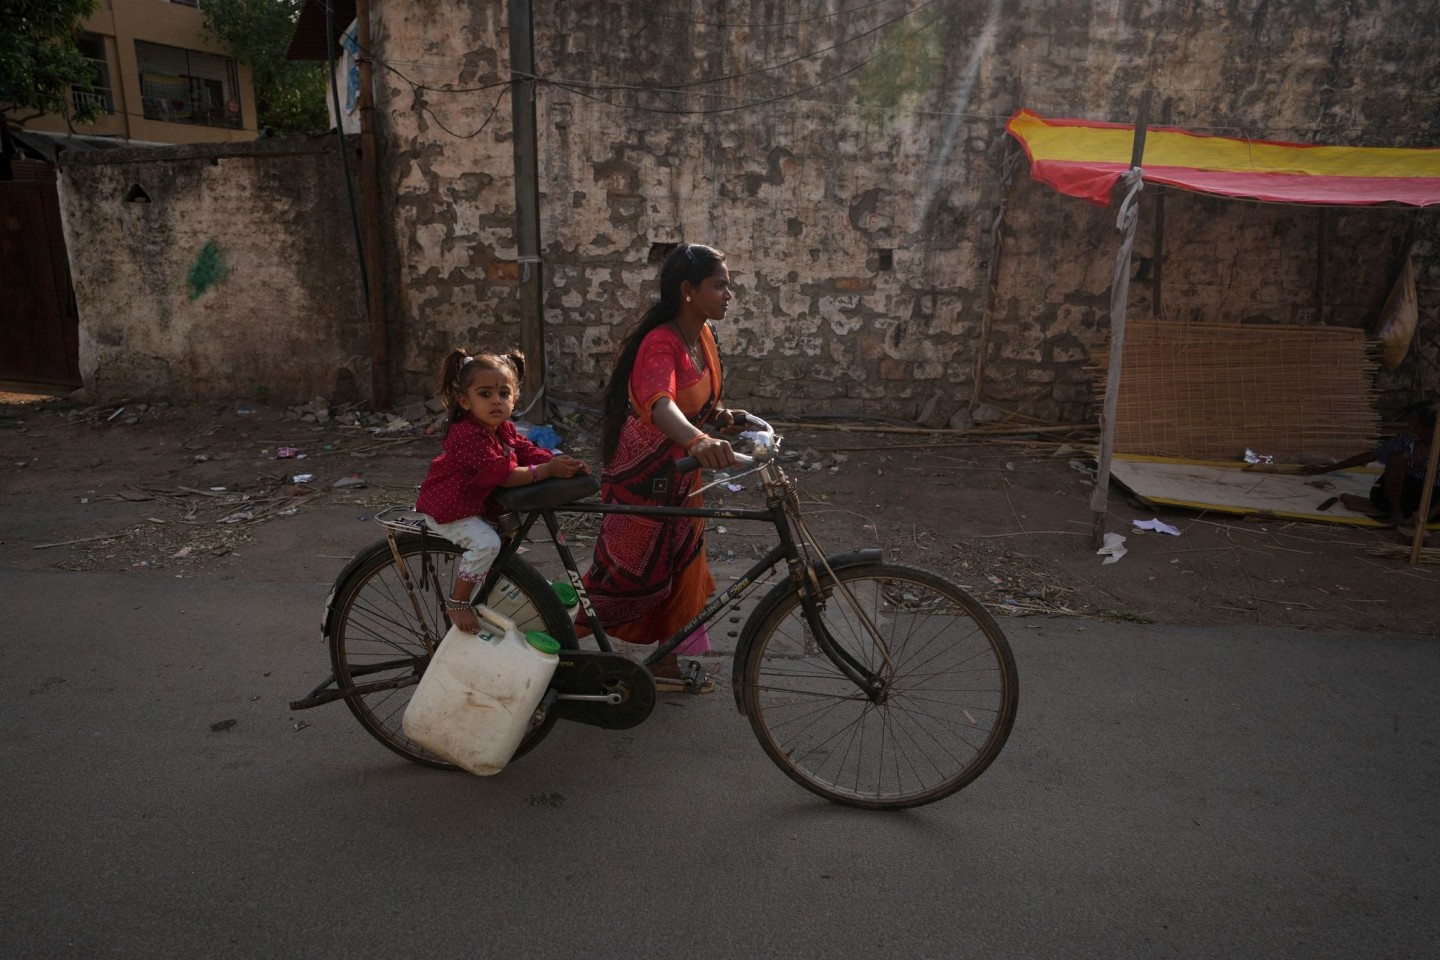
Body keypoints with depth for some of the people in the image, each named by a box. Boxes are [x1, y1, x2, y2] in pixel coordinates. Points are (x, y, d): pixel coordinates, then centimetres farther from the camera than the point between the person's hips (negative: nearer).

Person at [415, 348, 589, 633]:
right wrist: (549, 470, -32)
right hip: (447, 508, -9)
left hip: (479, 503, 9)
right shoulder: (468, 435, -29)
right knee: (487, 543, -26)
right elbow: (505, 474, -32)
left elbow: (528, 452, -5)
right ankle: (457, 602, -9)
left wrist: (564, 462, -22)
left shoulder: (504, 430, 1)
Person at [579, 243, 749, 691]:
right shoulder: (660, 343, -27)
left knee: (682, 568, 16)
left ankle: (667, 664, 32)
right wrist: (697, 441, -67)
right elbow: (661, 403, -48)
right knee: (627, 571, 4)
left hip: (679, 473, 9)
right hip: (641, 475, -8)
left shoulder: (703, 335, 1)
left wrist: (723, 415, -4)